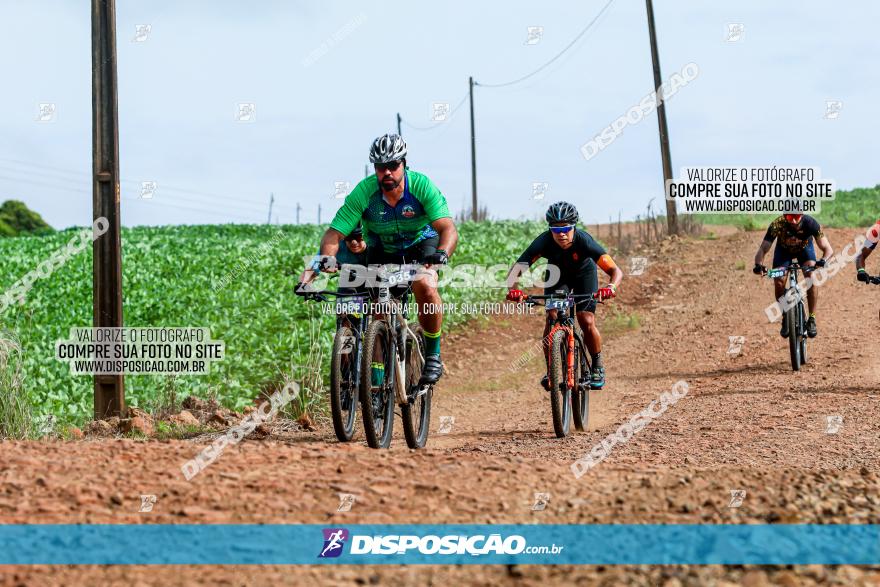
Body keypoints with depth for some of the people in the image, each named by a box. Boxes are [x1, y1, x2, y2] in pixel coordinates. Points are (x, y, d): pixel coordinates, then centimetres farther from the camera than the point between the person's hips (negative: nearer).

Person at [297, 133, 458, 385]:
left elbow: (448, 228, -36)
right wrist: (319, 263, -44)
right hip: (382, 250, 2)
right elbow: (334, 234, -27)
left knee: (425, 287, -31)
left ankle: (433, 355, -15)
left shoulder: (421, 186, -28)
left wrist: (441, 254, -57)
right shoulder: (364, 192, -26)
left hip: (421, 245, -2)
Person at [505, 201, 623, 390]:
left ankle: (597, 367, 8)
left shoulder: (583, 240, -38)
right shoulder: (544, 241, -35)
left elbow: (616, 271, -40)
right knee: (551, 318, -18)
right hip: (557, 274, 1)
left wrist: (611, 287, -62)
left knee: (587, 322, -16)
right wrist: (513, 289, -59)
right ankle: (550, 371, -4)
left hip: (584, 273, -1)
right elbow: (516, 269, -38)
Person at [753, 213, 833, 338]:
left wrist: (823, 261, -56)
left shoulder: (810, 223, -36)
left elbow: (828, 249, -35)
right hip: (784, 250, 0)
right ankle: (785, 317, 3)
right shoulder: (777, 225, -38)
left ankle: (811, 319, -12)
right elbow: (762, 249, -39)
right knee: (779, 281, -19)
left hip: (804, 248, 0)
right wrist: (759, 265, -59)